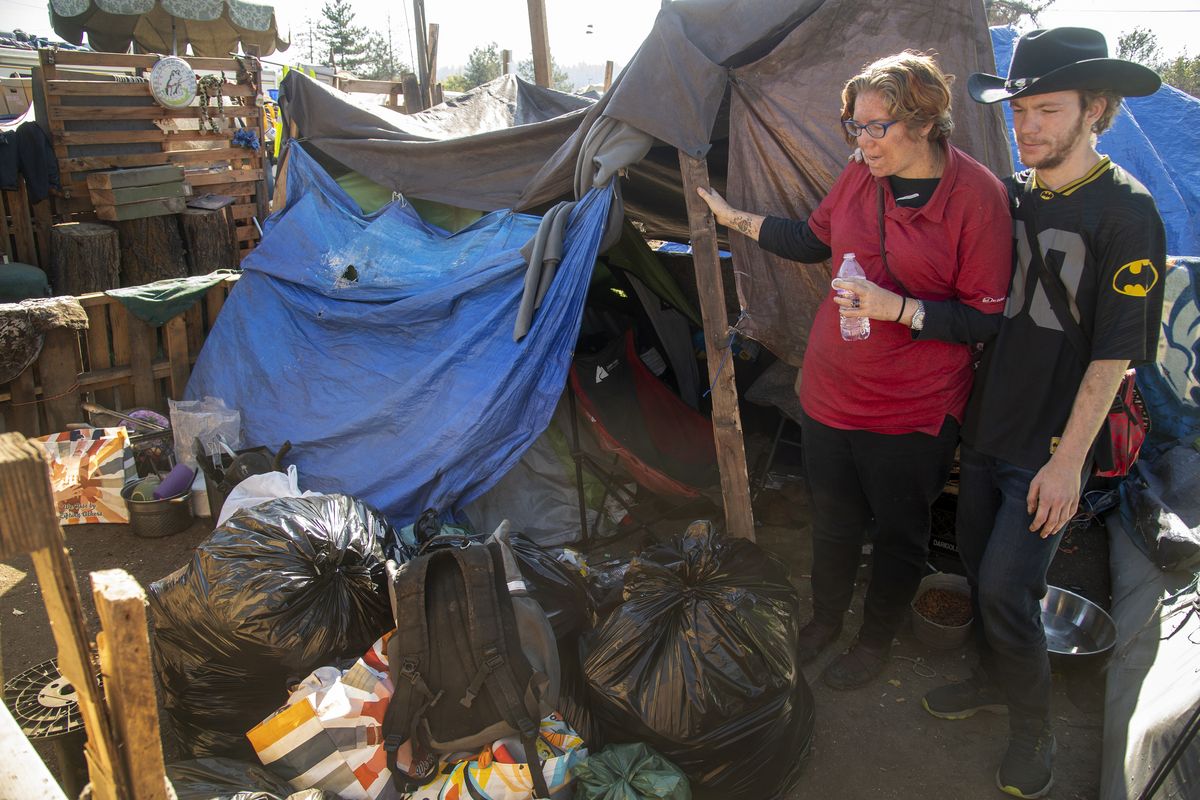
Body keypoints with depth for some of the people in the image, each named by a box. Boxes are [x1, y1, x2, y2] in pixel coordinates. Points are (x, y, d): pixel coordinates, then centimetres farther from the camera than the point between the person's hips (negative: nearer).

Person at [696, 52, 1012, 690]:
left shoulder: (977, 195, -17)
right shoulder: (861, 175, -2)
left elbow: (987, 319, -14)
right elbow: (814, 240, 15)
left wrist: (899, 308, -26)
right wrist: (735, 219, 14)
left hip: (913, 411, -4)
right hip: (830, 392, 5)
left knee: (898, 531, 16)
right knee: (831, 519, 21)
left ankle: (876, 639, 42)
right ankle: (825, 619, 47)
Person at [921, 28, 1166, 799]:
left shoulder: (1126, 211, -13)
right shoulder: (1011, 194, 4)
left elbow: (1114, 353, -15)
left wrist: (1069, 458, -16)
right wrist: (964, 406, 11)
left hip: (1047, 448, -6)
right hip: (985, 428, 6)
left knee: (1006, 587, -6)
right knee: (979, 567, 16)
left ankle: (1034, 728, 18)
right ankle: (996, 680, 39)